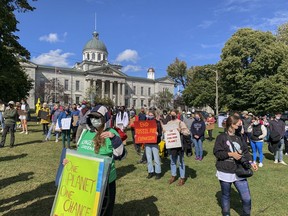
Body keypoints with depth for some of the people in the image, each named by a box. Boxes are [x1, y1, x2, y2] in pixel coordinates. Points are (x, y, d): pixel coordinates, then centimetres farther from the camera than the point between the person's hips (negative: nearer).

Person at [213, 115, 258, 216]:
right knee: (225, 195, 15)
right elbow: (217, 152, -14)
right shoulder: (221, 137, -11)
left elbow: (245, 151, 8)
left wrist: (251, 162, -6)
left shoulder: (239, 137, 5)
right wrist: (231, 154, -20)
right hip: (225, 172, -4)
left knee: (247, 197, 4)